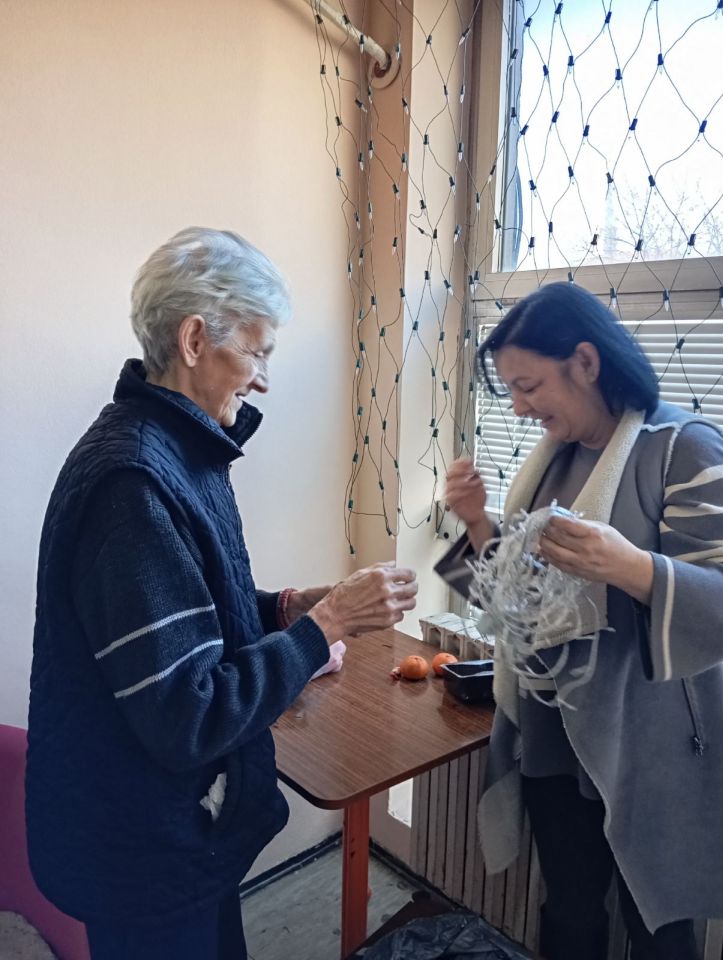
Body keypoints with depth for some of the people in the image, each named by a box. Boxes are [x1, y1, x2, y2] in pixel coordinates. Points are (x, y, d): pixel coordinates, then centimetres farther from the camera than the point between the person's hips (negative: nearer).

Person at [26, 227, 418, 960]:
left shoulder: (169, 450, 2)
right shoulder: (133, 482, -30)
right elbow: (187, 718, -29)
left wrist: (285, 608, -4)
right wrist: (324, 624, -22)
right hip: (145, 849, -8)